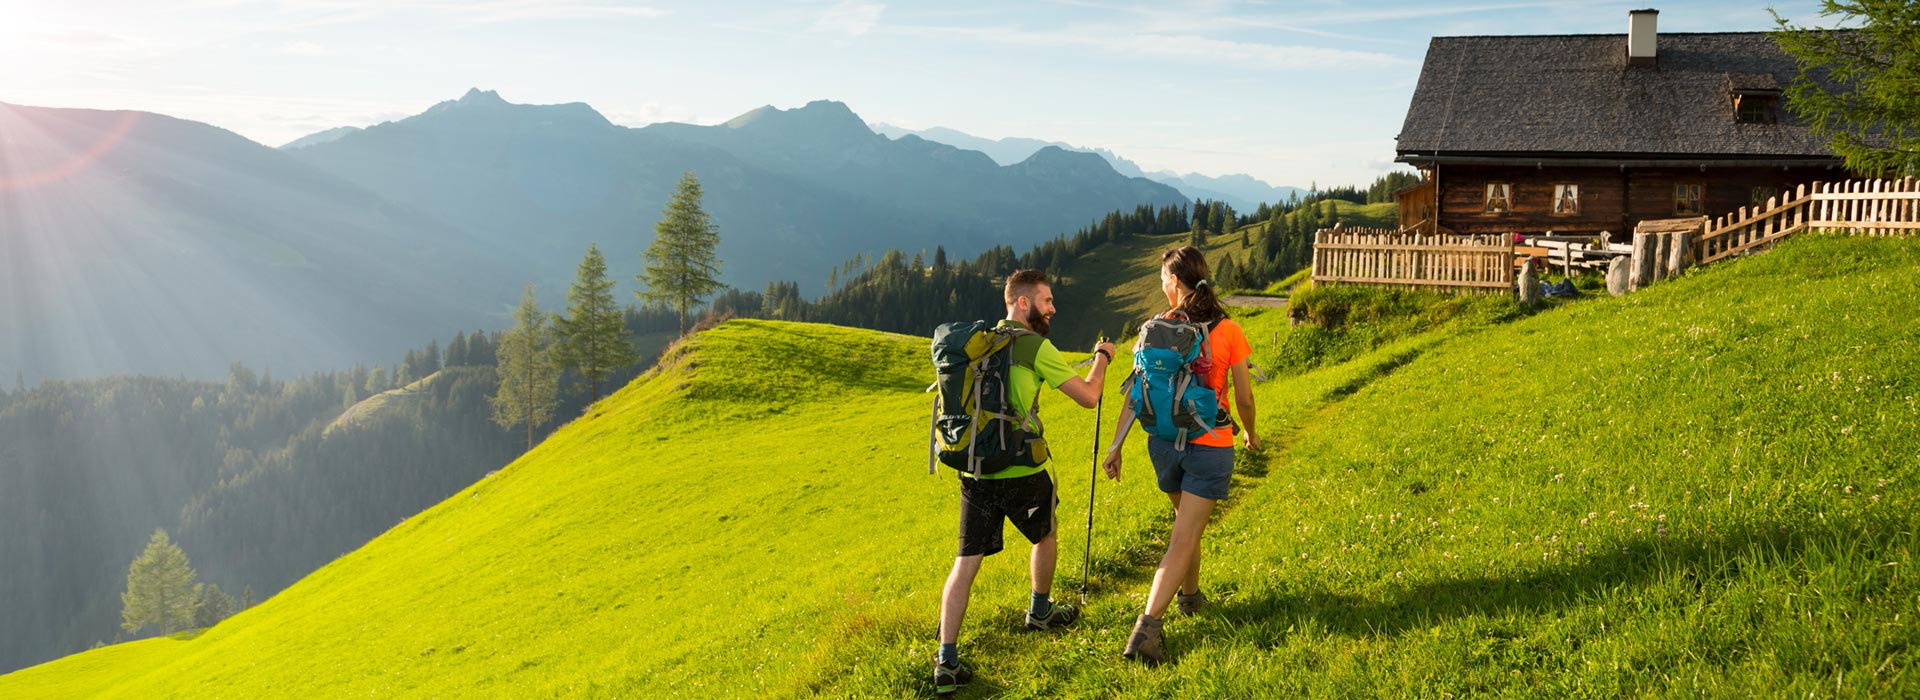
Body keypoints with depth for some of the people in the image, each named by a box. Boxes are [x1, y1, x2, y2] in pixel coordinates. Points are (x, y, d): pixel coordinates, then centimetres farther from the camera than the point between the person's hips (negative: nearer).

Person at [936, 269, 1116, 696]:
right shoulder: (1036, 347, -10)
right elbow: (1088, 397, -8)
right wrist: (1102, 356, 9)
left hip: (974, 470, 5)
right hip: (1020, 472, -5)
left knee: (966, 561, 3)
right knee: (1045, 537, 24)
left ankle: (947, 661, -3)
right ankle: (1040, 612, 45)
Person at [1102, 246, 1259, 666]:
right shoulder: (1229, 332, -8)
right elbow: (1244, 398, -3)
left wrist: (1115, 445, -1)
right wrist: (1250, 432, 17)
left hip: (1165, 443, 3)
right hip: (1210, 446, -3)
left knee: (1187, 523, 27)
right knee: (1183, 541, -3)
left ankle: (1190, 595, 44)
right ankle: (1146, 628, -14)